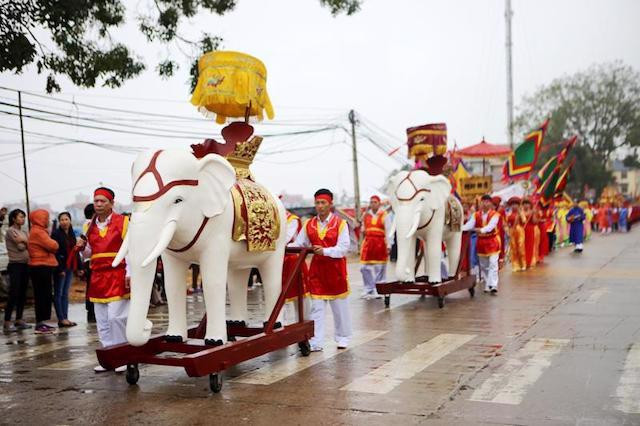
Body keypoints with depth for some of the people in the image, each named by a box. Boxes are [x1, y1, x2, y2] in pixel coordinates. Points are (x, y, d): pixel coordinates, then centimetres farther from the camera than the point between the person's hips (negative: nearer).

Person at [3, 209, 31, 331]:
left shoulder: (24, 232, 16)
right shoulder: (10, 231, -5)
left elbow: (29, 246, 8)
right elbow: (20, 246, -13)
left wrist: (23, 241, -9)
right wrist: (28, 242, 3)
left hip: (25, 265, 7)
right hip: (15, 265, -7)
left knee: (23, 294, 9)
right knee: (14, 294, -9)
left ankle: (19, 320, 16)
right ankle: (7, 322, -4)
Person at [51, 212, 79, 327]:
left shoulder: (71, 234, 14)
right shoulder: (56, 234, -7)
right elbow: (55, 252, -13)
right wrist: (60, 269, -18)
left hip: (69, 267, 7)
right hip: (60, 267, -7)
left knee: (65, 294, 9)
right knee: (58, 293, -1)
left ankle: (65, 318, 12)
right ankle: (61, 319, 0)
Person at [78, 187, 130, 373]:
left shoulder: (122, 222, -2)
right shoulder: (90, 226, 13)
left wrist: (129, 274, -13)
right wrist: (83, 247, -1)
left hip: (117, 275, -6)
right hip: (98, 276, 6)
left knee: (115, 317, -11)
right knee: (102, 320, 7)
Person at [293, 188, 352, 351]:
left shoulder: (340, 224, -5)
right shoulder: (309, 225, 6)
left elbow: (343, 248, -13)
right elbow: (298, 244, 6)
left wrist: (325, 251, -26)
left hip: (336, 269, -2)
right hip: (316, 269, 2)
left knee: (340, 307, 10)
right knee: (317, 308, 1)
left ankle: (343, 338, 26)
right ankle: (316, 342, 4)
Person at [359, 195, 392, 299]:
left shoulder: (384, 215, -1)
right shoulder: (366, 215, 12)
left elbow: (388, 231, -5)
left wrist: (388, 245, -11)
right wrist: (363, 230, 4)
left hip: (380, 243, -4)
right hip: (368, 243, 4)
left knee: (379, 268, 1)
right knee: (365, 268, 1)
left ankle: (378, 291, 11)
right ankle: (368, 289, 12)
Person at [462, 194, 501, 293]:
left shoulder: (495, 214, -6)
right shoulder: (476, 215, 4)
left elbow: (490, 226, -22)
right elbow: (468, 225, -7)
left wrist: (481, 230, -40)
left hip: (492, 241, -4)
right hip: (481, 241, 4)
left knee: (493, 264, -11)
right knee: (483, 266, 9)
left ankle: (493, 285, -14)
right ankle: (487, 285, 19)